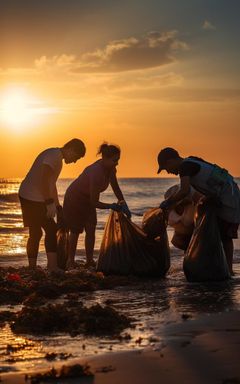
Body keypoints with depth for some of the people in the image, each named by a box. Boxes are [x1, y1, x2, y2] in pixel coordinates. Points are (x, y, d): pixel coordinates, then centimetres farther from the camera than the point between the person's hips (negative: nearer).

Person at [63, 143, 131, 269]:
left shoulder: (110, 169, -14)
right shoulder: (96, 172, -39)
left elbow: (116, 188, 2)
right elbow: (94, 202, -34)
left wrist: (124, 205, -7)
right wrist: (112, 206, -27)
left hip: (88, 200, 7)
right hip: (75, 198, -7)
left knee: (90, 230, 2)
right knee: (75, 231, 2)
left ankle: (89, 261, 7)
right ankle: (70, 261, 13)